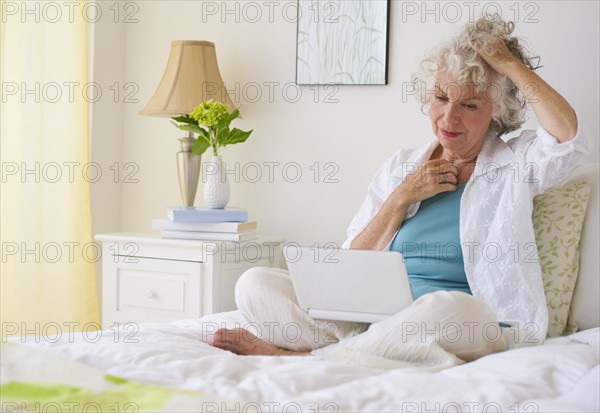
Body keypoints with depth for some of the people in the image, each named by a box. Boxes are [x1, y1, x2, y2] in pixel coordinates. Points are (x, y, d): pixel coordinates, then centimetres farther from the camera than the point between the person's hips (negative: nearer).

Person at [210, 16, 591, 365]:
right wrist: (401, 198, -2)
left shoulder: (515, 163, 7)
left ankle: (291, 355, -23)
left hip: (474, 332, -3)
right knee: (255, 283, -10)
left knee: (448, 308, -41)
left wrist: (509, 63, -7)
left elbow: (568, 134, -18)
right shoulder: (401, 166, 16)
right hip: (376, 317, 4)